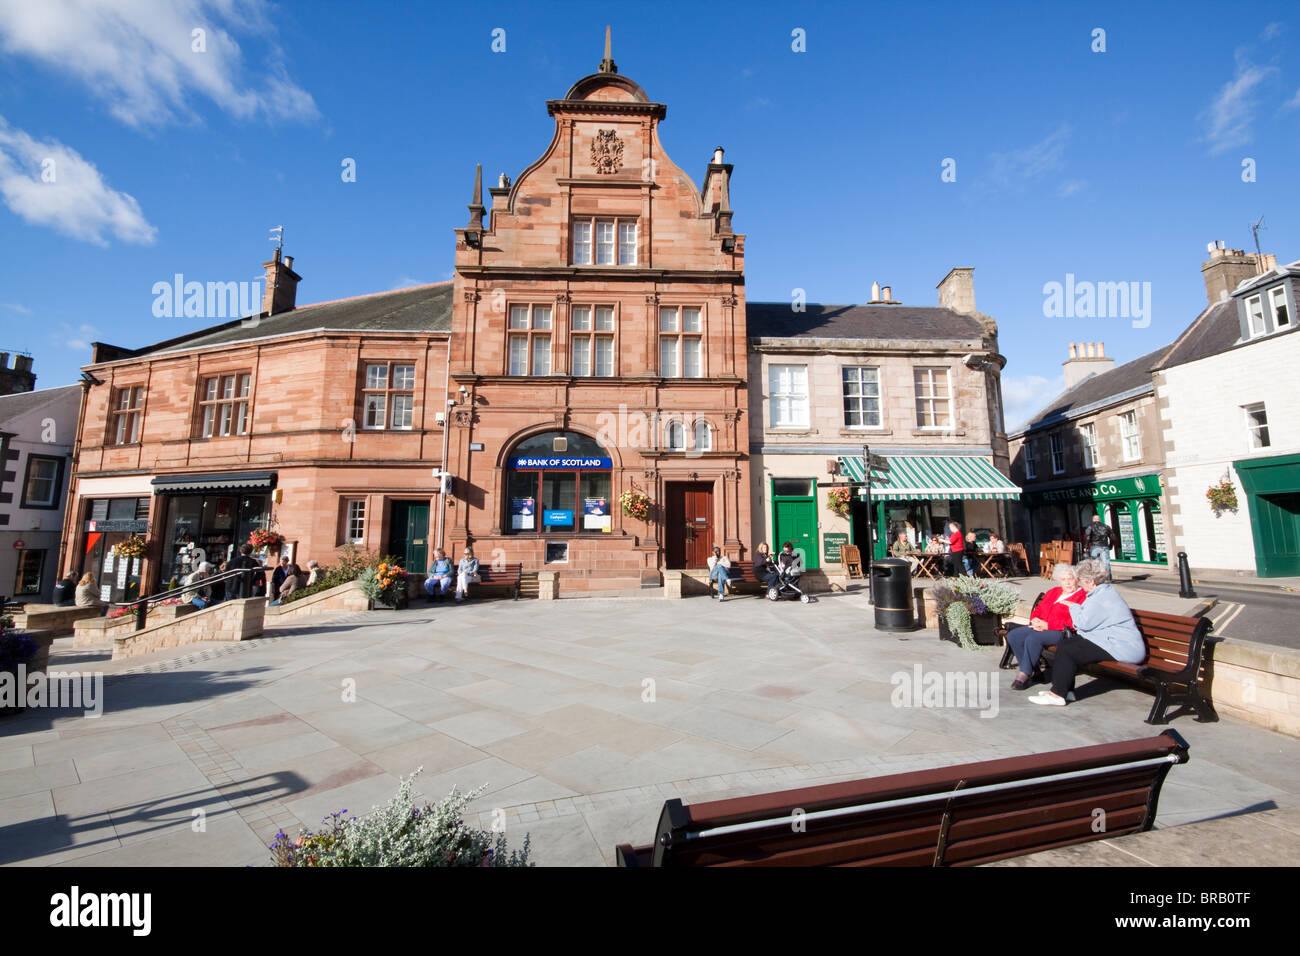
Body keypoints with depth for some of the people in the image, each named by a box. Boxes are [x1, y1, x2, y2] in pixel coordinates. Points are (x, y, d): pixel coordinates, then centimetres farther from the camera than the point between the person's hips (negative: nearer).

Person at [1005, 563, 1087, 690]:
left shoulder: (1082, 596, -2)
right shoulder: (1053, 592, 24)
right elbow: (1038, 609, 22)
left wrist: (1047, 625, -18)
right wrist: (1034, 620, -2)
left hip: (1060, 632, -8)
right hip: (1039, 626, 8)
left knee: (1033, 639, -34)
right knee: (1012, 636, -14)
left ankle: (1024, 675, -21)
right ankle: (1033, 671, -6)